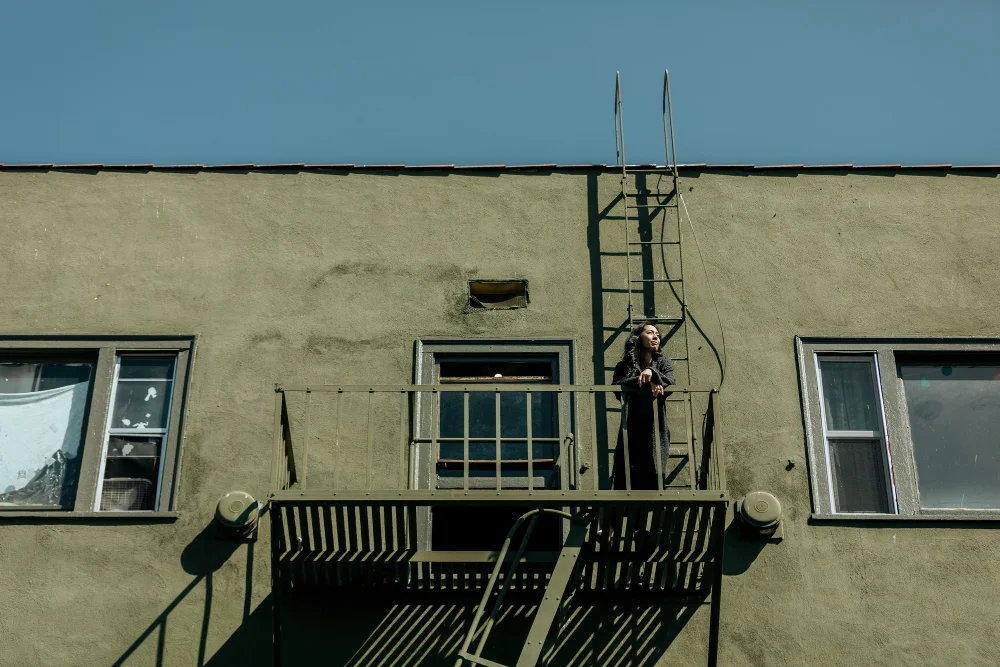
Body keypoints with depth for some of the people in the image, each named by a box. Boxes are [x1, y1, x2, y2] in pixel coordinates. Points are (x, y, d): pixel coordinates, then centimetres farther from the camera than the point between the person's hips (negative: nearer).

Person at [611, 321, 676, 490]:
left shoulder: (663, 362, 13)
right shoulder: (624, 366, 10)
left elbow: (671, 382, -6)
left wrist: (652, 373, -22)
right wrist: (647, 383, -17)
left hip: (656, 431, 1)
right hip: (631, 431, 0)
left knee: (652, 479, -5)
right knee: (626, 480, -8)